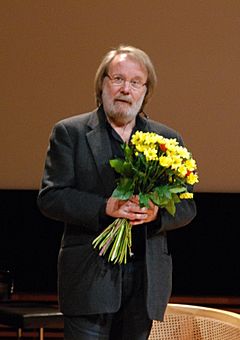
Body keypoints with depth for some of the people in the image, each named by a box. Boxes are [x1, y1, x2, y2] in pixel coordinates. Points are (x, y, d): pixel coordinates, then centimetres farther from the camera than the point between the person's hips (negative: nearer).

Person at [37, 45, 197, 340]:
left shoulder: (168, 139, 13)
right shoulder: (70, 133, 4)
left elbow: (187, 206, 11)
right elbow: (50, 197, -4)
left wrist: (157, 213, -12)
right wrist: (105, 208, -18)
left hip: (146, 279, 3)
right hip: (90, 278, -3)